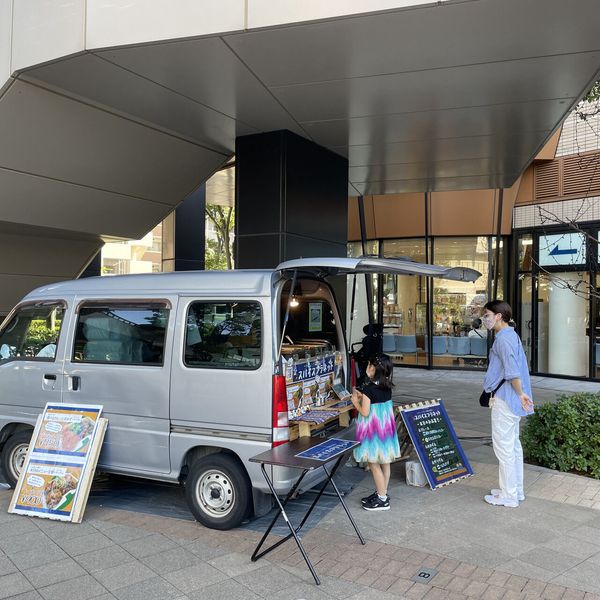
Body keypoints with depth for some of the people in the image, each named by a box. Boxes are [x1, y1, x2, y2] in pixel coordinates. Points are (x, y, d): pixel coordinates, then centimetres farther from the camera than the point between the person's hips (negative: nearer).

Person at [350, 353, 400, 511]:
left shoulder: (369, 388, -21)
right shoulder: (387, 387, 2)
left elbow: (365, 412, -19)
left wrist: (355, 401, -4)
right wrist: (362, 397, 14)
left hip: (373, 430, -8)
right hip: (386, 427, 8)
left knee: (374, 464, 3)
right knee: (384, 462, 16)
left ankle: (382, 499, 10)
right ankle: (382, 493, 29)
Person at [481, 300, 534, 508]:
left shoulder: (503, 339, -18)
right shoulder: (511, 335, 13)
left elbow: (512, 372, -23)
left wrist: (520, 394, -15)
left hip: (505, 400, -10)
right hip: (511, 399, 10)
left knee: (504, 447, -1)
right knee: (513, 445, 17)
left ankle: (509, 496, 9)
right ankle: (516, 490, 28)